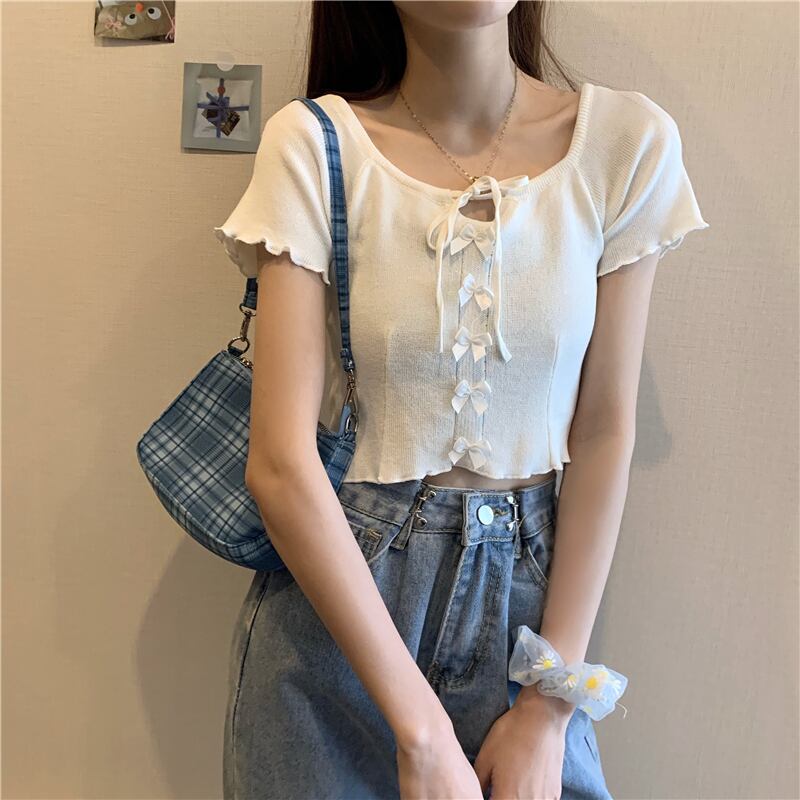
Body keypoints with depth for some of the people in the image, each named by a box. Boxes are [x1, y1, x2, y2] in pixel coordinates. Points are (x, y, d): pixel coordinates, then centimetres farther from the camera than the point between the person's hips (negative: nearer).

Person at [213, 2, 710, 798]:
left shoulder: (629, 141, -7)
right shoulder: (311, 143, -13)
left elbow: (605, 433, -6)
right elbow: (280, 461, -17)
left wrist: (551, 710, -5)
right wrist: (421, 731, -16)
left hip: (531, 579, 2)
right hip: (333, 586, -1)